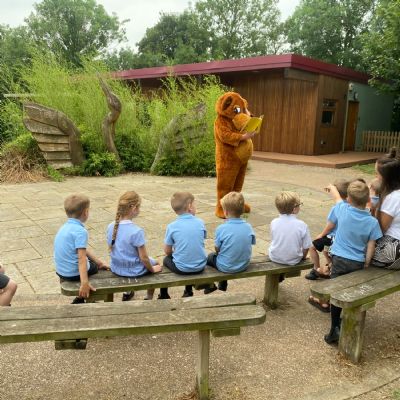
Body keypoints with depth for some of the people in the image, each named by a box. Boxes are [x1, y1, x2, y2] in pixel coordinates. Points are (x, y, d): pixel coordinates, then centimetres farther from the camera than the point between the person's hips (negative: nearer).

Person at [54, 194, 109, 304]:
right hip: (74, 273, -8)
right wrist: (84, 283, -32)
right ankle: (80, 300, 25)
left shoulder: (65, 227, 7)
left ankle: (81, 298, 37)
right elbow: (82, 258, -29)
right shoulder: (81, 231, -22)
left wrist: (100, 263, 14)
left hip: (61, 271, 8)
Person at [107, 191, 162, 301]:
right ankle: (149, 297, 36)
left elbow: (110, 249, 3)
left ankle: (127, 293, 48)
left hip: (116, 268, 6)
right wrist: (152, 270, -3)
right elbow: (144, 258, -22)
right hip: (134, 271, -5)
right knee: (154, 263, 25)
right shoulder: (137, 231, -29)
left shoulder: (111, 227, -11)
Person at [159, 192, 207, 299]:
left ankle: (163, 295, 41)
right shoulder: (200, 222, -7)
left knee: (166, 259, 28)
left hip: (181, 268, -2)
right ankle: (188, 292, 46)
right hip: (200, 266, 3)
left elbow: (167, 251, -5)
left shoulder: (172, 226, -12)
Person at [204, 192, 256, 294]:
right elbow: (252, 243, 0)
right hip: (244, 265, 5)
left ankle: (210, 285, 40)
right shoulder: (248, 227, -11)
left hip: (226, 267, -4)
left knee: (210, 257, 26)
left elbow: (217, 249, -12)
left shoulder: (221, 229, -22)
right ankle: (222, 286, 49)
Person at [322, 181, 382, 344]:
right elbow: (370, 248, -8)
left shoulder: (343, 210, -12)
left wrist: (332, 188, 30)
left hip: (339, 259, -1)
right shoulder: (372, 222, -10)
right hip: (358, 263, 1)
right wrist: (366, 265, 5)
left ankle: (334, 330, 10)